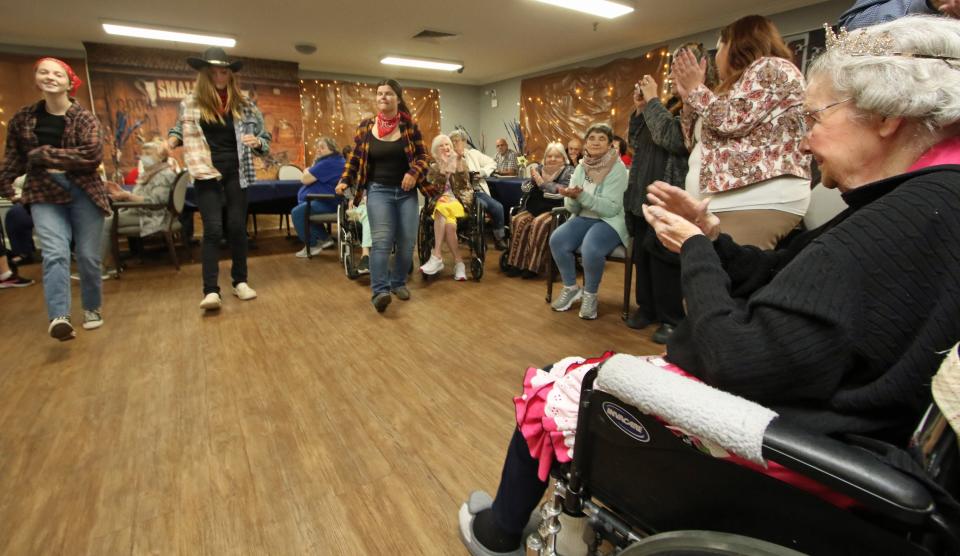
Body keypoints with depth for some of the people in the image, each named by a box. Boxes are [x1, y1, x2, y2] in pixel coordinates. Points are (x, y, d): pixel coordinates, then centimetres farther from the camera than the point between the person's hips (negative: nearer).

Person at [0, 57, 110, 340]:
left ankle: (92, 309, 23)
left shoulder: (84, 118, -1)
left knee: (88, 256, 3)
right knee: (55, 254, -16)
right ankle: (58, 317, -23)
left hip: (84, 192, -2)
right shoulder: (23, 118, 10)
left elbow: (92, 155, -15)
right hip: (44, 194, 2)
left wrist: (45, 154, -11)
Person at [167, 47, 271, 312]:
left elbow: (265, 139, 7)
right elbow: (179, 130, 17)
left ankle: (240, 281, 18)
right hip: (207, 174, -1)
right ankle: (211, 291, -7)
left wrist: (257, 142, -15)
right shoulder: (191, 103, 3)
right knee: (213, 228, -9)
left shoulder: (244, 104, 3)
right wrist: (173, 139, -5)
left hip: (235, 172, 1)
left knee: (237, 227, 3)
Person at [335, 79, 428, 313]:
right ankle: (380, 290, -14)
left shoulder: (410, 125, 2)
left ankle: (398, 282, 21)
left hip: (406, 192, 2)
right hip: (379, 191, -1)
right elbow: (355, 158, 9)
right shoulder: (365, 126, 4)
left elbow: (422, 156, 4)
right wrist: (344, 181, -2)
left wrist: (414, 173, -15)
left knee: (407, 241, 3)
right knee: (381, 240, -15)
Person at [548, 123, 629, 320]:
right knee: (557, 240, -22)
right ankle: (571, 288, -2)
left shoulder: (617, 169, -10)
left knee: (591, 249, -35)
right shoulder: (581, 167, 7)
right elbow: (572, 208, 4)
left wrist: (582, 195, -29)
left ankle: (590, 294, -8)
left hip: (610, 221, -5)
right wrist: (572, 197, -20)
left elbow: (612, 208, -20)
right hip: (584, 218, 5)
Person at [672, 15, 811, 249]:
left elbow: (731, 120, -13)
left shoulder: (773, 68, 2)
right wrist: (688, 96, 20)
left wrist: (696, 88, 3)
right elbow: (698, 143, 25)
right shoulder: (737, 85, 28)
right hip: (723, 202, 9)